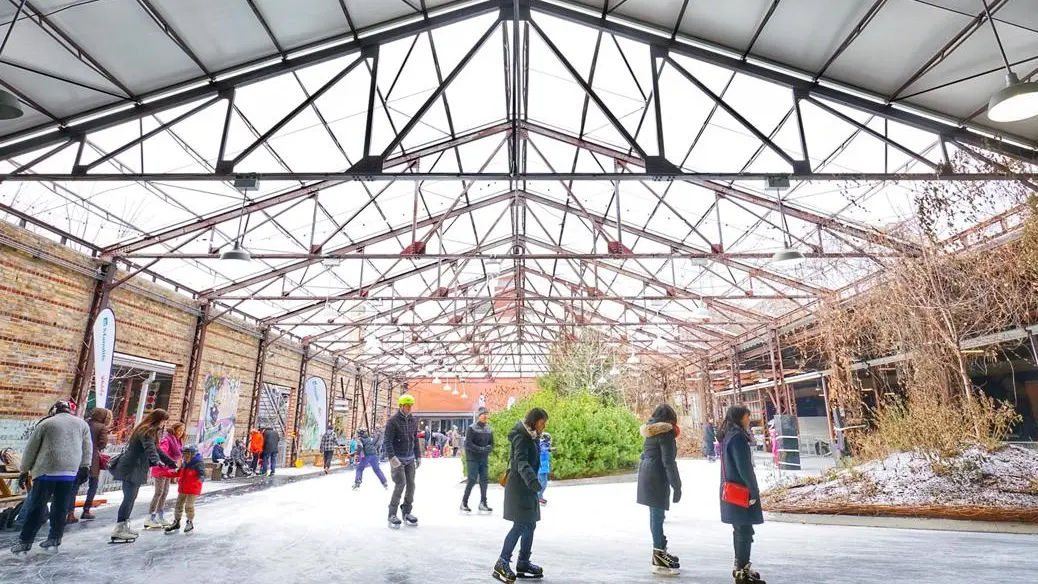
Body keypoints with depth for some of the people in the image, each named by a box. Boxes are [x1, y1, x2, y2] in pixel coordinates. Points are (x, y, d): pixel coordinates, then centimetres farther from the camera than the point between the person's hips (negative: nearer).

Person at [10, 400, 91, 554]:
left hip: (46, 471, -2)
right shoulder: (82, 424, 11)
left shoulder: (45, 423, 5)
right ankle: (54, 538, 17)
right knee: (61, 506, 10)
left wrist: (24, 471, 15)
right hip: (70, 472, 2)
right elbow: (87, 449, 11)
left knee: (37, 506, 4)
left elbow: (30, 449, 7)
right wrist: (85, 467, 17)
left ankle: (25, 541, 6)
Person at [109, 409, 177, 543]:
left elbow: (156, 450, 23)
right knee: (129, 498, -10)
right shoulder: (146, 431, -14)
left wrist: (172, 463, 24)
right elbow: (149, 448, -32)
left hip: (136, 469, 10)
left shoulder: (151, 432, 16)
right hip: (130, 469, -10)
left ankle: (124, 527, 21)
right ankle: (118, 531, -7)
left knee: (131, 498, 14)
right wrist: (157, 461, -48)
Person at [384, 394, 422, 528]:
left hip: (410, 458, 6)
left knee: (411, 485, 4)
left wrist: (418, 456, 14)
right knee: (400, 484, -12)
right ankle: (392, 514, 1)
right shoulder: (393, 421, -10)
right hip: (397, 459, -6)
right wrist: (392, 457, -22)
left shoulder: (413, 421, 8)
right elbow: (388, 441, -14)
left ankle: (407, 512, 17)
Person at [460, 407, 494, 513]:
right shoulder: (472, 428, -8)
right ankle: (464, 502, 6)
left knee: (483, 480, 4)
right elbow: (468, 444, -14)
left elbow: (491, 444, 11)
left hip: (484, 459, 5)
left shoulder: (489, 430, 8)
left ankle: (483, 503, 12)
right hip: (473, 458, -5)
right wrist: (481, 449, -21)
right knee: (472, 480, -7)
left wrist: (488, 449, -12)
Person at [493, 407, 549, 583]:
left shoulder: (530, 437, 12)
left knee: (530, 525, 13)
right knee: (520, 525, -10)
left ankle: (523, 563, 23)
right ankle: (502, 563, -3)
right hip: (519, 487, -10)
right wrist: (532, 480, -48)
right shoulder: (521, 437, -17)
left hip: (526, 488, 10)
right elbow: (521, 461, -33)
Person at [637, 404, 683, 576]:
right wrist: (677, 486, -15)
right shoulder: (666, 432, -12)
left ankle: (660, 552, 27)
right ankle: (658, 561, -1)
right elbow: (668, 462, -17)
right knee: (658, 515, -5)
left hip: (646, 475, 9)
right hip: (657, 478, -9)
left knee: (655, 514, 16)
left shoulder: (651, 431, 15)